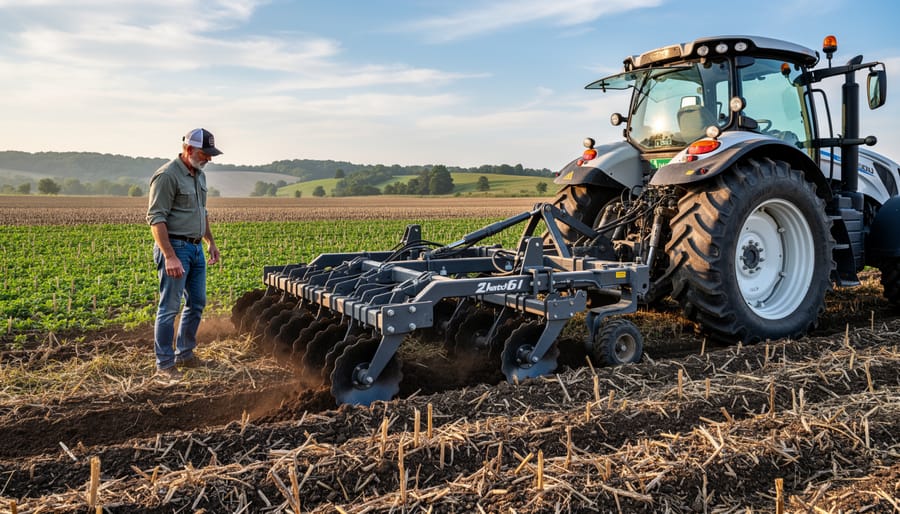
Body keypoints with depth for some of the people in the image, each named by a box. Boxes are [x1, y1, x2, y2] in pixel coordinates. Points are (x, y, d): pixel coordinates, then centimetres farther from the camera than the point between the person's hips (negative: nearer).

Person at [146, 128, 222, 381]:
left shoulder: (199, 175, 13)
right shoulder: (167, 176, -15)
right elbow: (156, 219, -20)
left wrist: (211, 242, 22)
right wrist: (170, 257, -25)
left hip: (196, 248, 9)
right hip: (174, 247, -9)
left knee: (197, 303, 14)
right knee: (169, 307, -3)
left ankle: (185, 354, 28)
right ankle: (164, 364, 7)